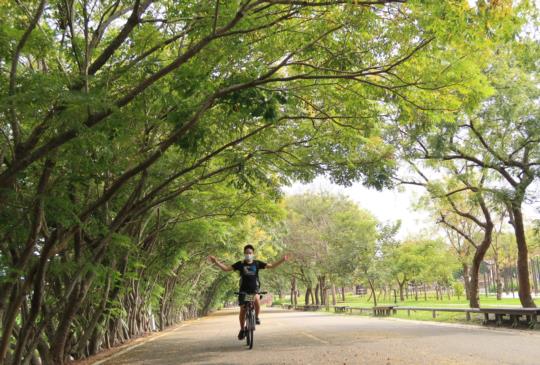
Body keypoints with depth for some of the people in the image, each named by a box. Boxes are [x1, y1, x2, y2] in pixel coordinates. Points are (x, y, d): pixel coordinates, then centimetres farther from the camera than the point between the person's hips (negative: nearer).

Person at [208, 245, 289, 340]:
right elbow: (226, 268, -4)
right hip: (243, 290, 1)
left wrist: (282, 260, -17)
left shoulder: (257, 263, -1)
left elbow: (272, 266, -4)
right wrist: (216, 261, -17)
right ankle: (242, 329, 24)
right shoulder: (240, 264, -2)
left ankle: (256, 317, -6)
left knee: (257, 300, -32)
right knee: (243, 309, 3)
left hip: (254, 290, -1)